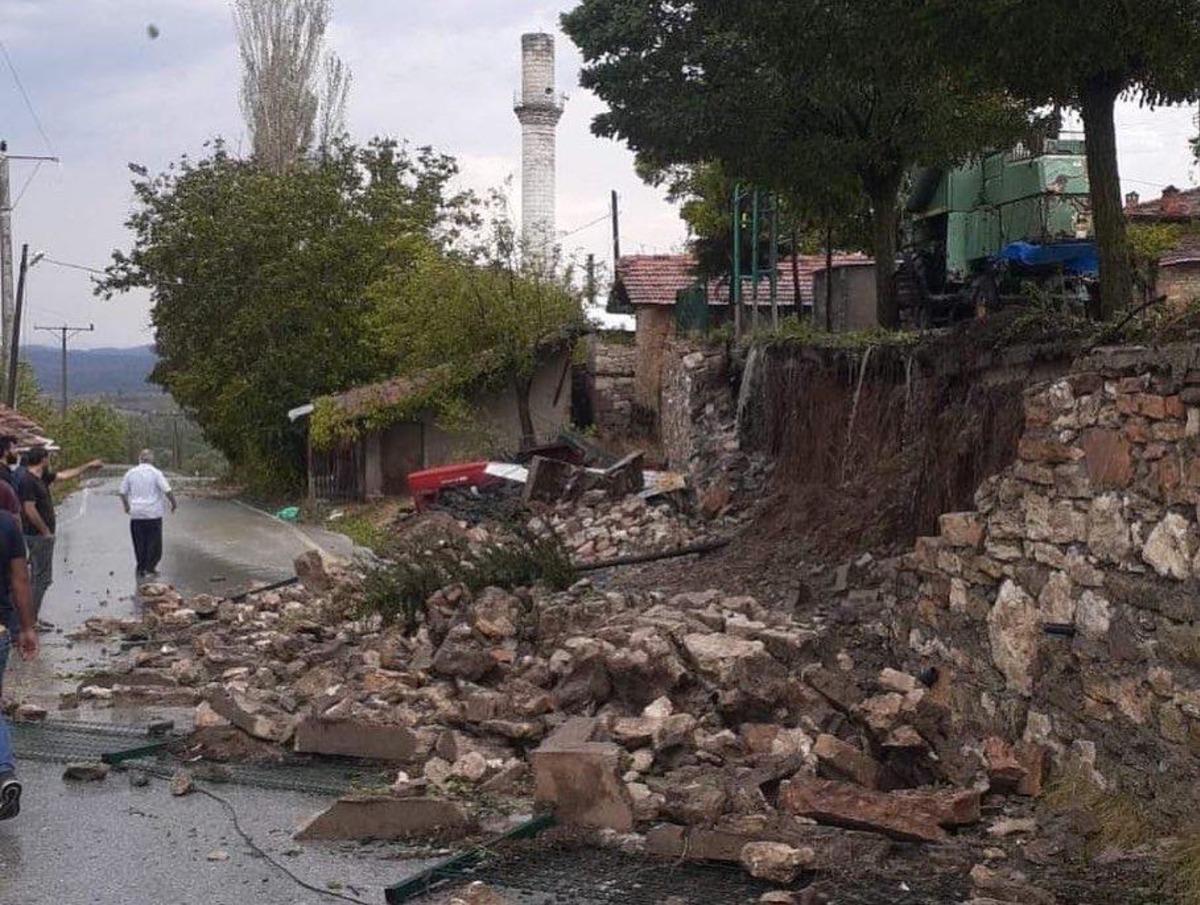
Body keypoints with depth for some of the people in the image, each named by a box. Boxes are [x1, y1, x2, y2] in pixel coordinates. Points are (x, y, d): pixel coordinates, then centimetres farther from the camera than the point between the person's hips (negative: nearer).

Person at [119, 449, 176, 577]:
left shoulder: (130, 473, 4)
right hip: (153, 513, -3)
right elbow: (167, 491, -13)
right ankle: (150, 566, 0)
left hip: (136, 514, 3)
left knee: (139, 542, 10)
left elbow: (123, 492, 11)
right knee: (154, 541, 6)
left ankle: (141, 568, 11)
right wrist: (173, 503, 3)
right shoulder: (156, 473, -7)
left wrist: (126, 506, 26)